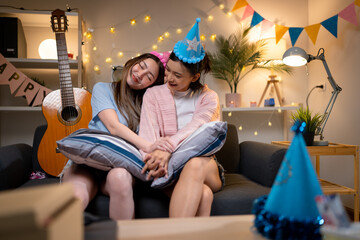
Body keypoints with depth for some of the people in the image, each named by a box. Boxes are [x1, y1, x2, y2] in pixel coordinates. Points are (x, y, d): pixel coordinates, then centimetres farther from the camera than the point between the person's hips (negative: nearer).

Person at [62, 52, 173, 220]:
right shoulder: (103, 89, 8)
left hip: (120, 165, 2)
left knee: (120, 177, -36)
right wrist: (147, 146, -25)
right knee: (74, 197, -35)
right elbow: (114, 127, -8)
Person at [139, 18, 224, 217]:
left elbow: (196, 126, -14)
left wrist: (168, 148, -34)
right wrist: (155, 158, -29)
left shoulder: (208, 98, 8)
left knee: (195, 164, -38)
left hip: (205, 167, 1)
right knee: (203, 194, -35)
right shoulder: (153, 94, 11)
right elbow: (147, 133, -6)